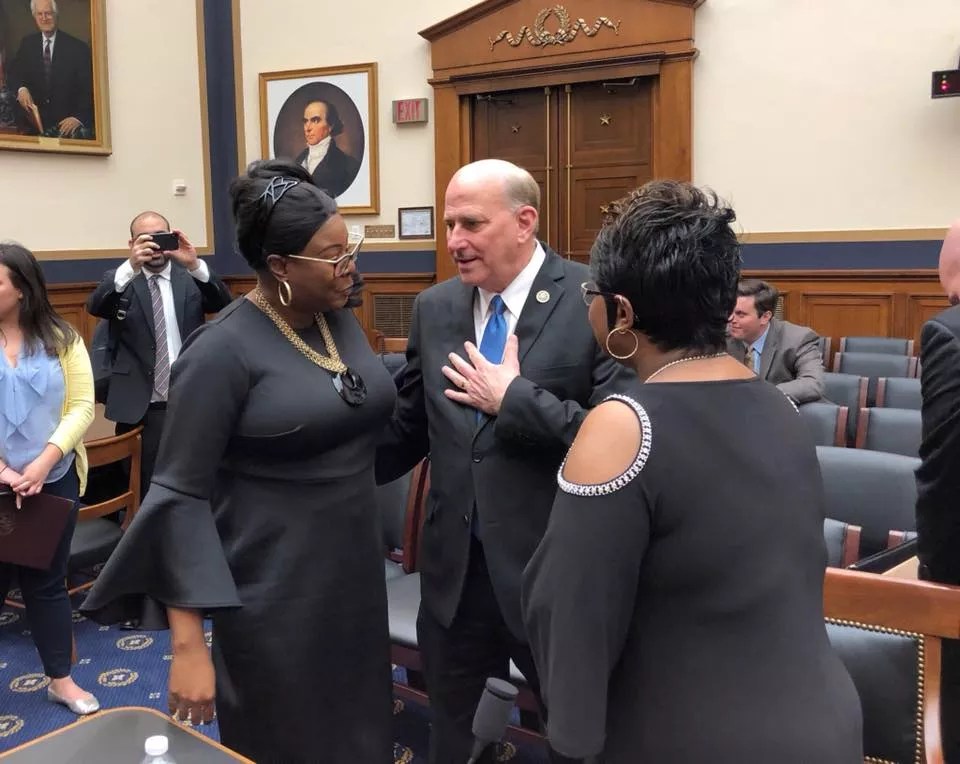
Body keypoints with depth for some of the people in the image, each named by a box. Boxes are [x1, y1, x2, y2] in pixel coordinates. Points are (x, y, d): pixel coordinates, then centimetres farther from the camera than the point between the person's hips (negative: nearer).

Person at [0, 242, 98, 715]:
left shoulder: (60, 338, -1)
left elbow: (82, 406, -4)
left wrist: (43, 464, -14)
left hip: (54, 480, 1)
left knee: (48, 581, 12)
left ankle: (60, 679, 25)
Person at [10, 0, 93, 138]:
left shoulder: (78, 47, -2)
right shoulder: (27, 44, 11)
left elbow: (87, 89, -5)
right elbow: (17, 73, 10)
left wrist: (78, 117, -19)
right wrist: (21, 88, -14)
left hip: (67, 122, -2)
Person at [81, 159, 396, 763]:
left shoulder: (342, 320, 3)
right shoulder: (224, 350, -17)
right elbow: (181, 493, -17)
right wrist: (188, 643, -20)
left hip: (357, 571, 6)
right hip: (275, 591, -6)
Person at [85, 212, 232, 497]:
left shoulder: (190, 278, 7)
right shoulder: (120, 281, 5)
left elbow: (224, 304, -9)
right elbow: (94, 307, -13)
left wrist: (195, 264, -25)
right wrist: (131, 266, -28)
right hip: (138, 405, -1)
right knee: (141, 485, 6)